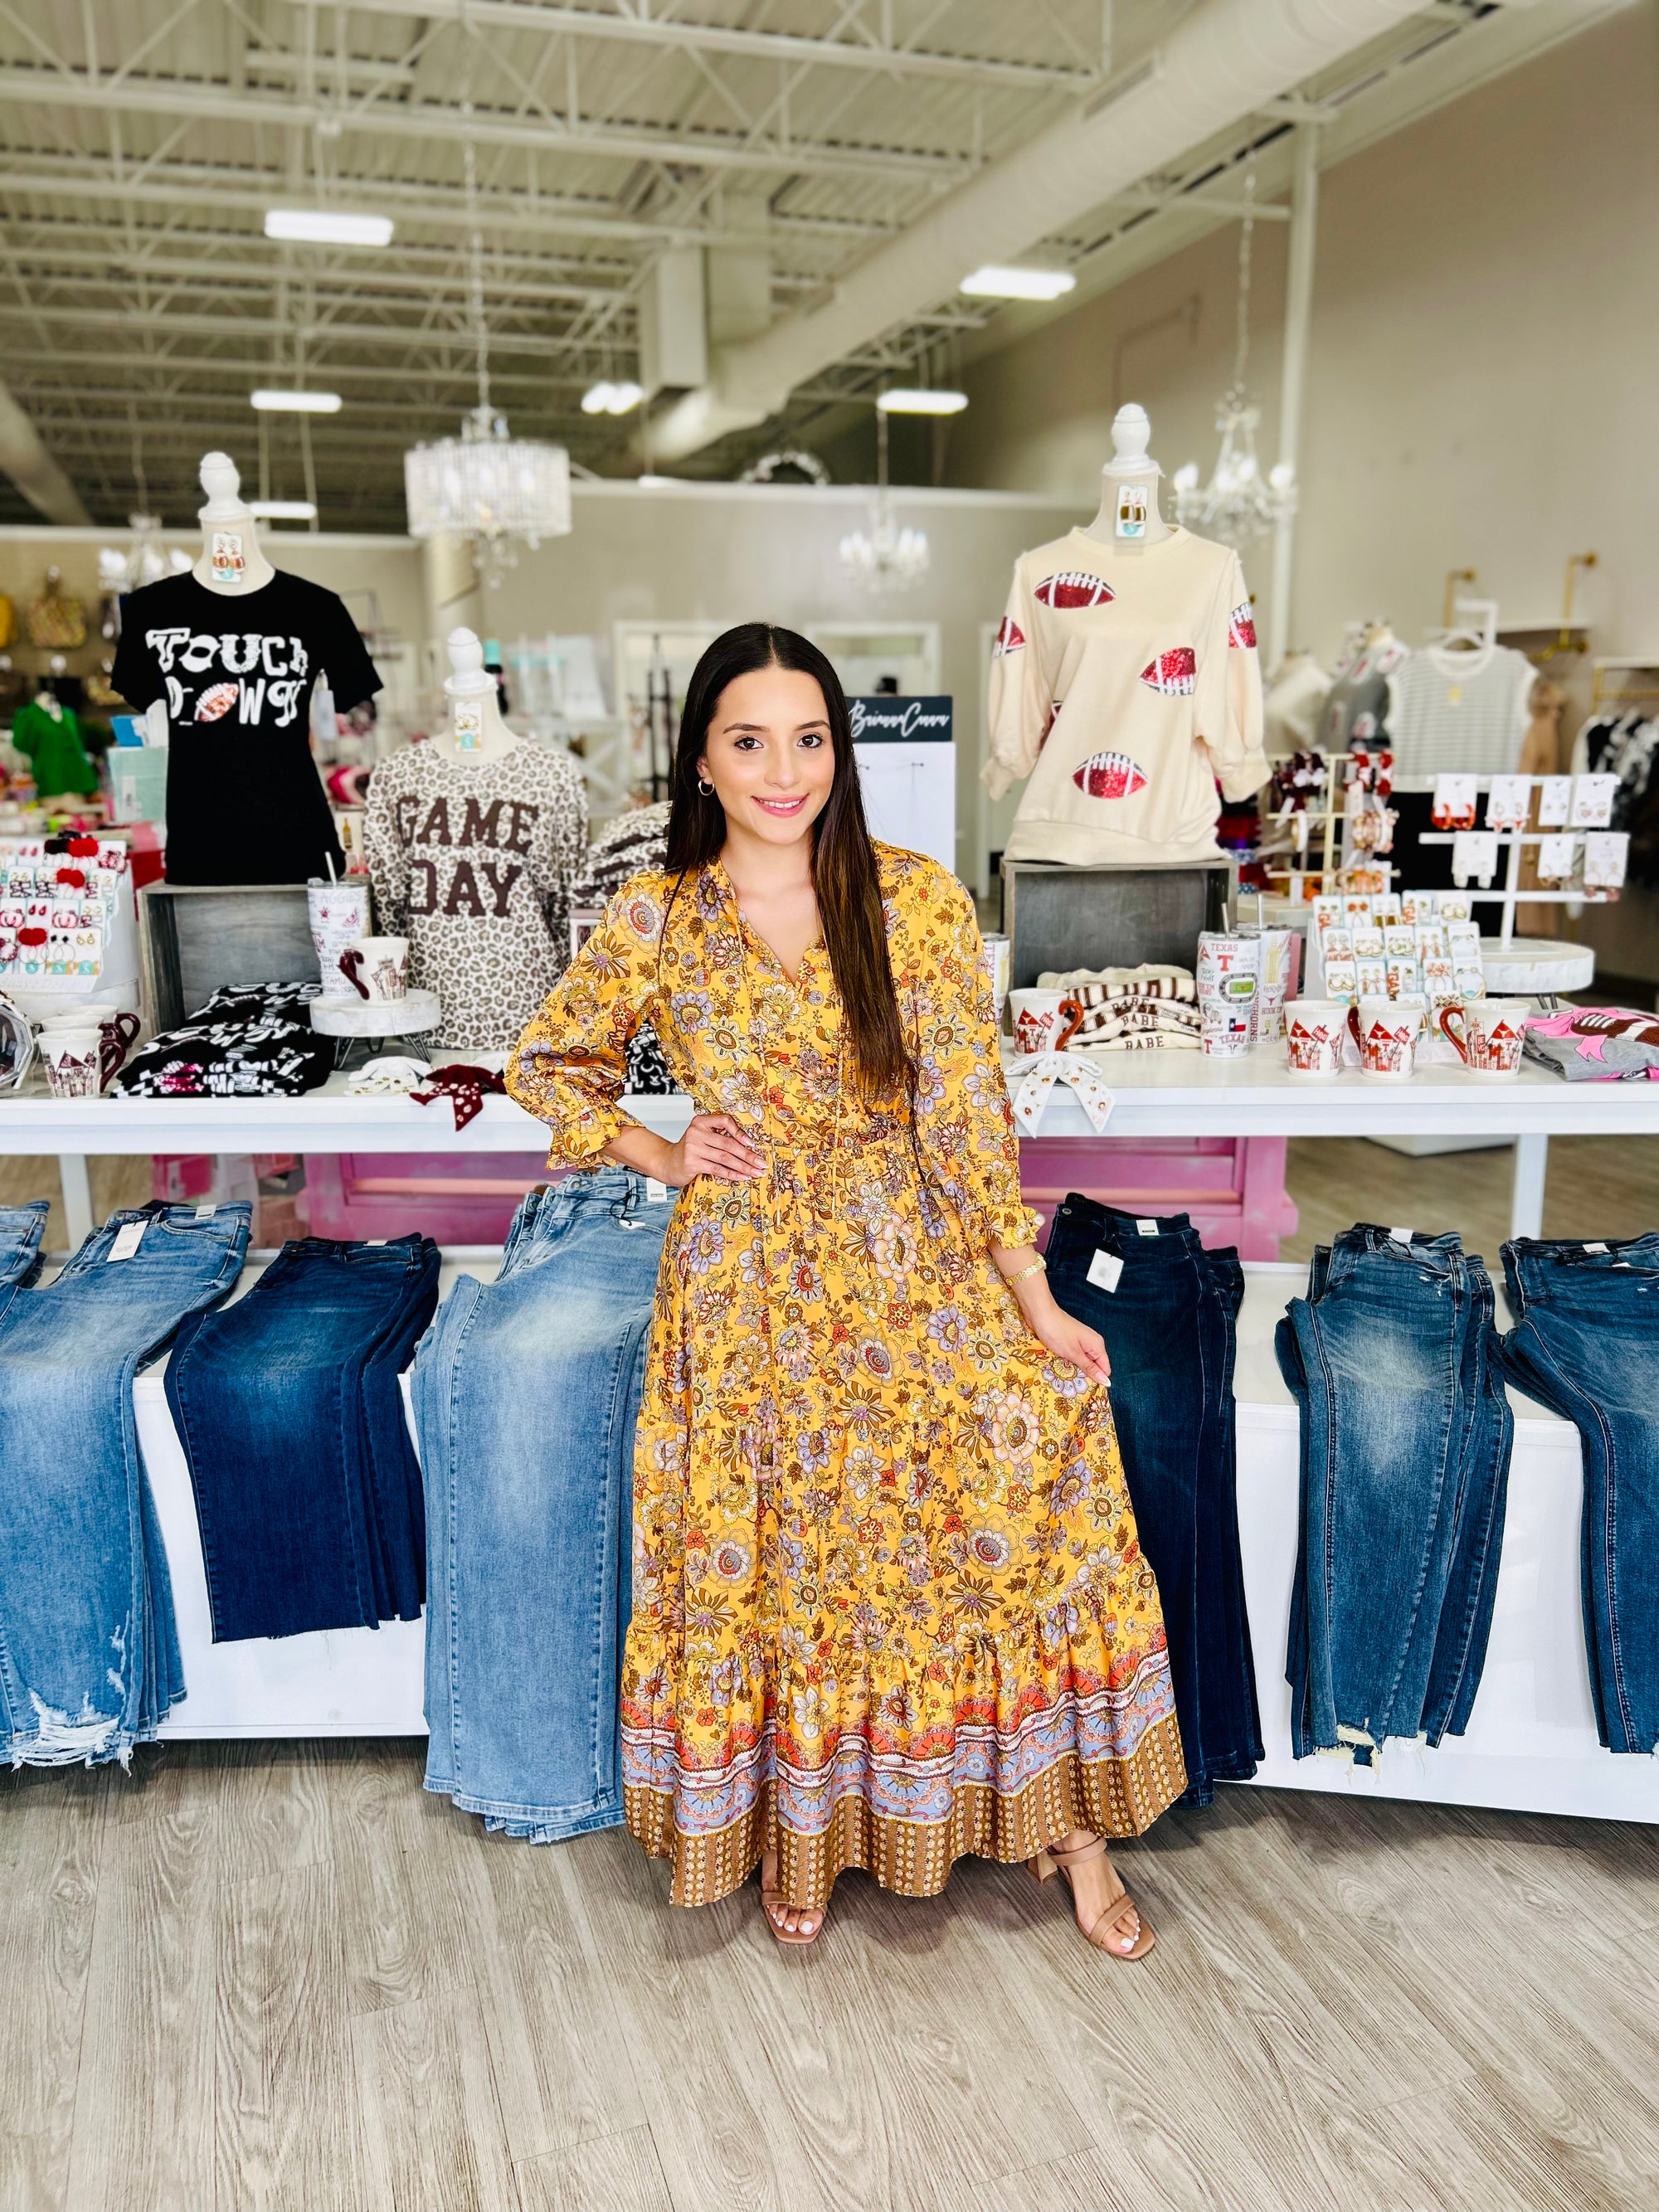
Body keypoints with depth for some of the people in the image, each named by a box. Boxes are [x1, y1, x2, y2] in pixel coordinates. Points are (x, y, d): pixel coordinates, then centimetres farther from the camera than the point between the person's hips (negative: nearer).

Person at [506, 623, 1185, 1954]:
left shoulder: (918, 901, -4)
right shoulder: (653, 922, -2)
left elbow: (967, 1114, -5)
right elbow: (547, 1067, 12)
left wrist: (1036, 1301, -8)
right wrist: (654, 1156, -2)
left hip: (918, 1271, 0)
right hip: (750, 1292, 0)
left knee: (1045, 1451, -14)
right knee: (770, 1569, 4)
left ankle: (1065, 1820, 7)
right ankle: (796, 1830, 31)